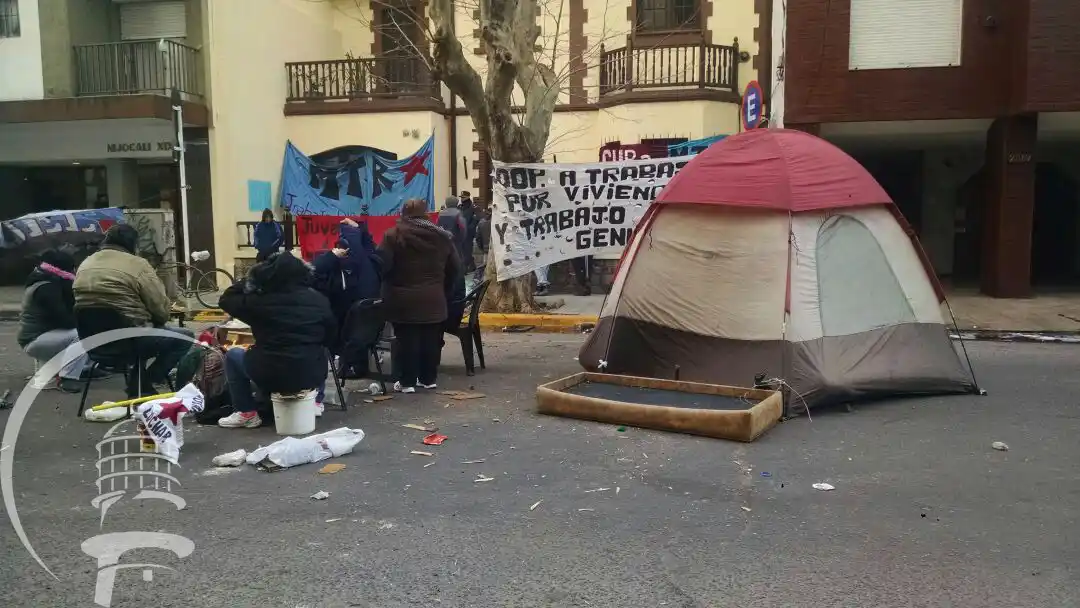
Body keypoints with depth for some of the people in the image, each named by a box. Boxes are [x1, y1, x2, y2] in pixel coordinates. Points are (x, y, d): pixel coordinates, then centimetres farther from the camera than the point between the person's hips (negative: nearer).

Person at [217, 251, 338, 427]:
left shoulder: (259, 301, -8)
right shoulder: (320, 300, -1)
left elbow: (225, 300, 10)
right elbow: (331, 339, 9)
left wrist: (250, 280, 17)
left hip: (271, 377, -3)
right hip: (313, 375, 3)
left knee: (232, 354, 23)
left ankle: (247, 413, 20)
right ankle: (316, 402, 30)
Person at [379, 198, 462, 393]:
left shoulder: (393, 235, -7)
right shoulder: (442, 236, 6)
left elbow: (382, 265, -12)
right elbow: (455, 268, 9)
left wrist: (387, 289, 3)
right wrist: (445, 290, 17)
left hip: (403, 299, -3)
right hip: (433, 298, 3)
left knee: (407, 340, 3)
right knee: (431, 340, 11)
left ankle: (407, 381, 8)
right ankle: (428, 379, 20)